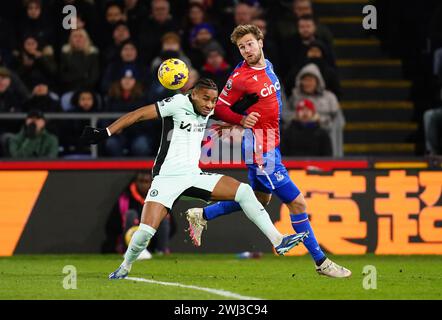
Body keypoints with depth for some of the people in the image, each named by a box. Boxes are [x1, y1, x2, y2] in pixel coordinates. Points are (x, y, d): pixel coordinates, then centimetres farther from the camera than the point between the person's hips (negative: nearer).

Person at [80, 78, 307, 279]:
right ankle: (125, 268, 9)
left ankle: (278, 241, -3)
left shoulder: (207, 111, 9)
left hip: (194, 177, 7)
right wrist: (105, 133, -20)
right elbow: (138, 115, -14)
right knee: (147, 230, -20)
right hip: (167, 178, -7)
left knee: (244, 191, -6)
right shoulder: (179, 103, -11)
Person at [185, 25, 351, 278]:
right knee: (297, 203, -7)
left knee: (258, 200, 26)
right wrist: (241, 120, -26)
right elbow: (219, 108, -10)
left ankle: (201, 216, 35)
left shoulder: (268, 66, 7)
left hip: (271, 146, 9)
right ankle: (320, 261, 1)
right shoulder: (240, 77, -17)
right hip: (261, 149, -9)